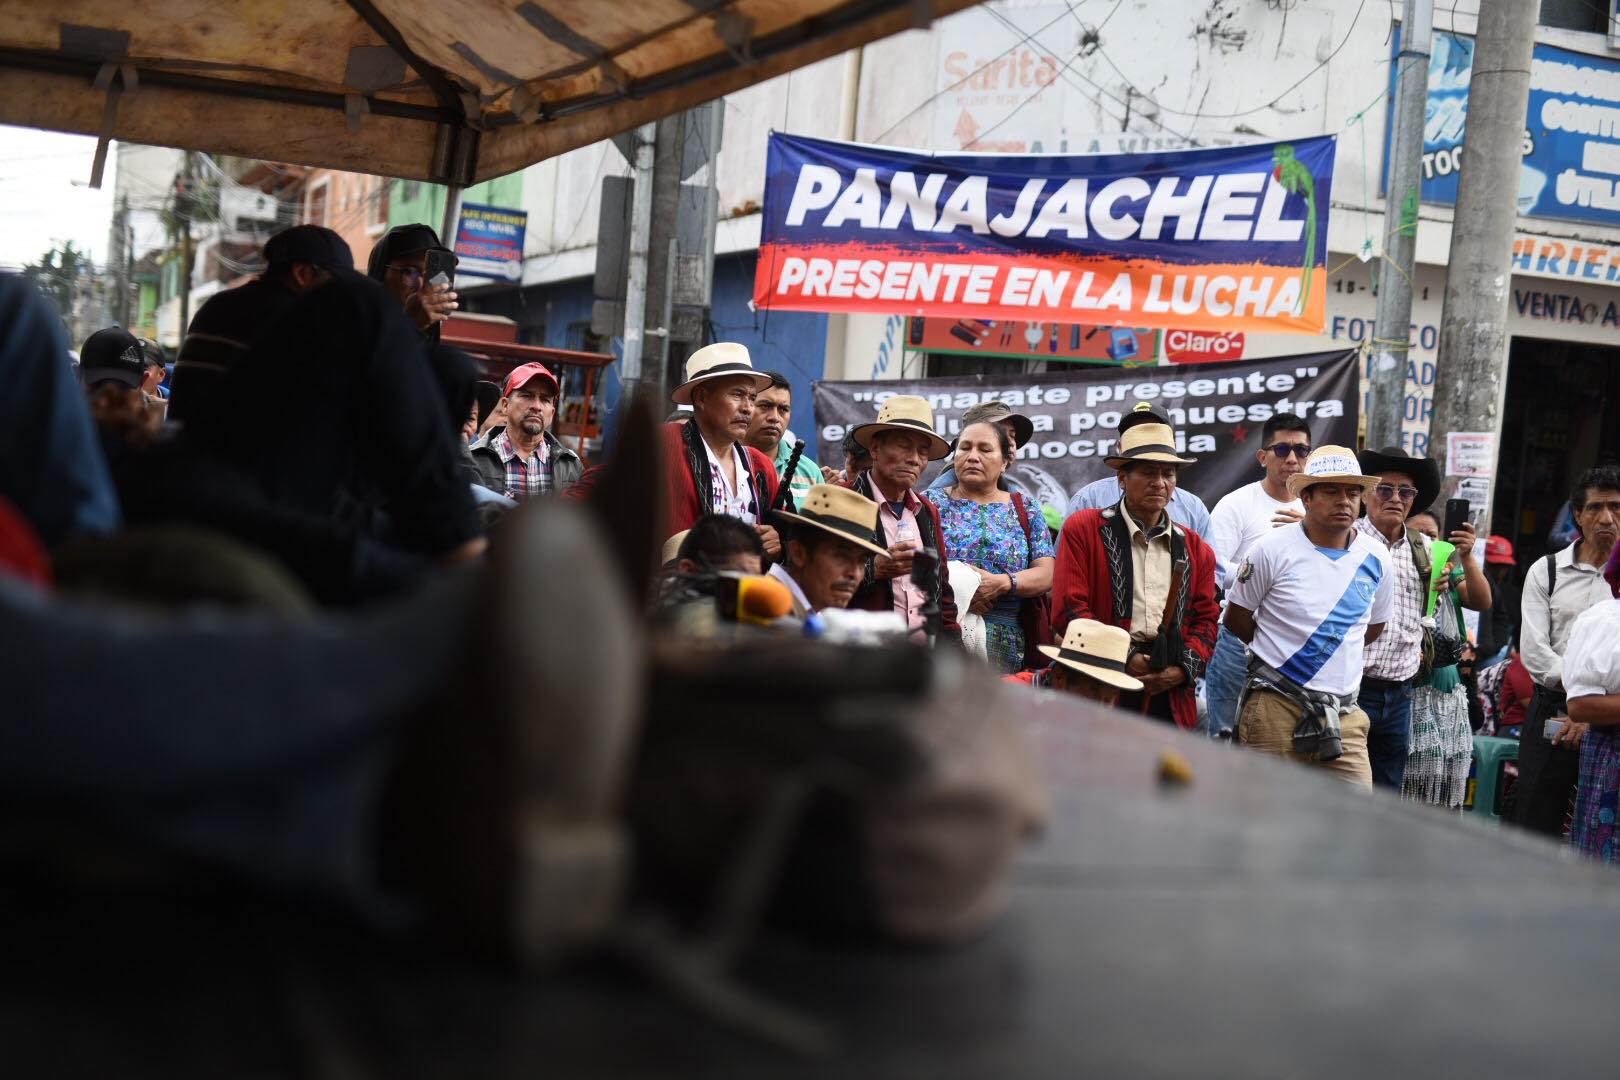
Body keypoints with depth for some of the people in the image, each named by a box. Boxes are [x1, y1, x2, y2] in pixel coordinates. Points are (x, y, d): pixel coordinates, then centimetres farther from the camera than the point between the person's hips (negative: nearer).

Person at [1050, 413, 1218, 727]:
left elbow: (1206, 619, 14)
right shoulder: (1083, 529, 3)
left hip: (1172, 699, 4)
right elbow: (1068, 609, -5)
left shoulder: (1194, 548, 16)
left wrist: (1184, 669, -4)